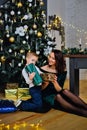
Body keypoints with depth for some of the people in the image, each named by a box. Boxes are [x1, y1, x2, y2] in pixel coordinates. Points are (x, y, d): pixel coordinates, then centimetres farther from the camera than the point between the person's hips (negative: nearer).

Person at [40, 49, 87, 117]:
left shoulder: (63, 71, -2)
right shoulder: (42, 70, -6)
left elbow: (59, 90, -7)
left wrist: (54, 82, -26)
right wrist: (46, 83, -23)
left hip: (57, 94, 2)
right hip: (46, 96, -2)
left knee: (65, 91, -32)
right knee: (58, 96, -34)